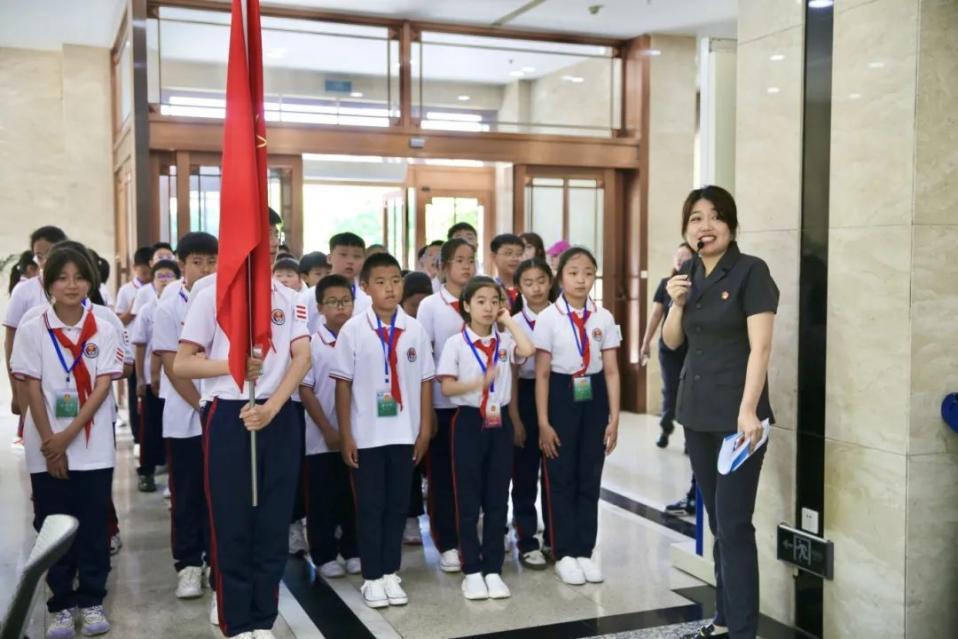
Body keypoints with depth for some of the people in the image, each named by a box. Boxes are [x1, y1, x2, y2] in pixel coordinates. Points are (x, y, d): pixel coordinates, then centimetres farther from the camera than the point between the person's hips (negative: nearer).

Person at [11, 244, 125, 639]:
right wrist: (51, 444, -9)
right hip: (46, 448, 0)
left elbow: (102, 386, -5)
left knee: (93, 526, 5)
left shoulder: (103, 331, -1)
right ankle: (61, 604, 18)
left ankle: (91, 600, 17)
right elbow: (32, 389, -3)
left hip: (93, 447, 0)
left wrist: (69, 435, -14)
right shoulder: (32, 330, -2)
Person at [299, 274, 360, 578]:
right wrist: (328, 430, -10)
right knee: (322, 500, 6)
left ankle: (353, 551, 24)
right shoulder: (311, 344, -6)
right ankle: (324, 556, 18)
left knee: (353, 497, 11)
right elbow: (305, 391, -6)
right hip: (322, 438, -2)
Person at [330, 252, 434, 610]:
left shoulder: (415, 330, 0)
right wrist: (345, 435, -5)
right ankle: (372, 577, 17)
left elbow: (425, 382, 4)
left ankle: (391, 573, 23)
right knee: (370, 507, 7)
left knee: (398, 504, 10)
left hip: (404, 433, 2)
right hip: (367, 435, -2)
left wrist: (425, 430, 2)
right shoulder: (353, 330, -6)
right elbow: (343, 384, -3)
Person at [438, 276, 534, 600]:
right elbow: (447, 388, -8)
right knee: (468, 499, 4)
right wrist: (480, 382, -19)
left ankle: (493, 569, 16)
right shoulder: (456, 343, -5)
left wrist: (509, 320, -7)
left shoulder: (504, 341, 4)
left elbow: (528, 350, -17)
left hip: (500, 421, 3)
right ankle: (472, 570, 13)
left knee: (497, 499, 7)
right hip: (469, 422, -3)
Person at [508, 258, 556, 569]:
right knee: (525, 473, 6)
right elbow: (510, 373, -2)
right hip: (526, 395, -1)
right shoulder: (514, 323, -3)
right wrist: (514, 418, -4)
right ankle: (527, 541, 16)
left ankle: (556, 537, 23)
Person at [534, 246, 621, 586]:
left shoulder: (603, 318, 1)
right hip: (562, 396, -3)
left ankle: (585, 551, 20)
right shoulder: (548, 317, -7)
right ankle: (564, 554, 16)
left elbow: (611, 370, 2)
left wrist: (614, 417, -2)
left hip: (594, 398, 3)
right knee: (561, 478, 4)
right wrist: (543, 422, -9)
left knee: (590, 477, 8)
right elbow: (542, 373, -7)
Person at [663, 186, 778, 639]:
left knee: (734, 525, -6)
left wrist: (748, 409, -24)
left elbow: (759, 346, -16)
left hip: (736, 414, -6)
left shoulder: (750, 271, -10)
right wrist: (677, 303, -5)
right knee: (716, 522, 13)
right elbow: (672, 342, 13)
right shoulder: (689, 274, 9)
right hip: (697, 412, 7)